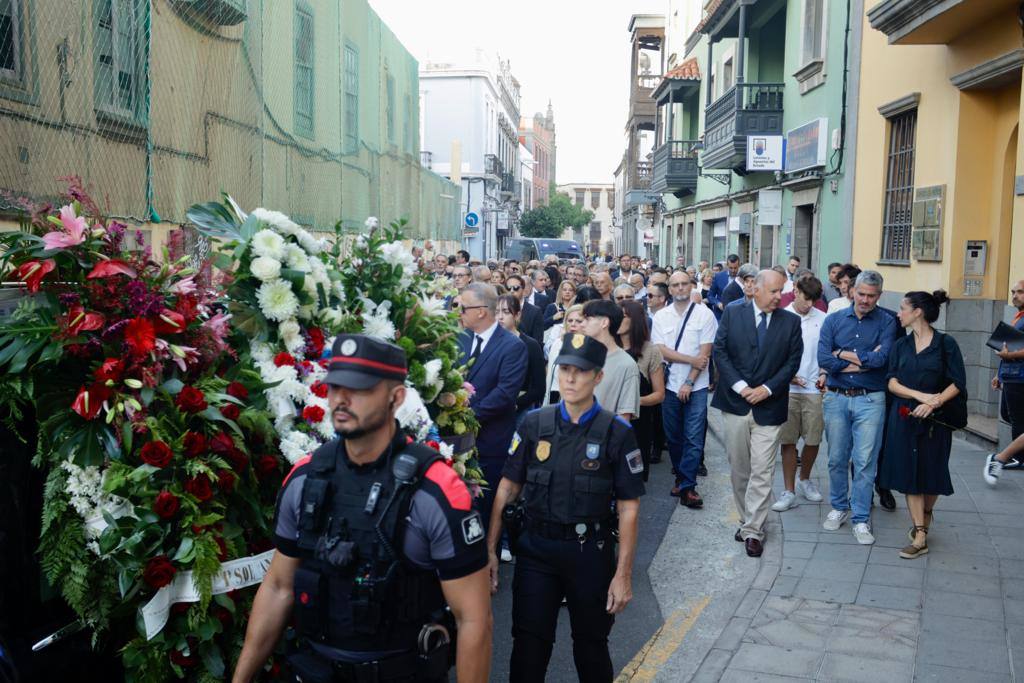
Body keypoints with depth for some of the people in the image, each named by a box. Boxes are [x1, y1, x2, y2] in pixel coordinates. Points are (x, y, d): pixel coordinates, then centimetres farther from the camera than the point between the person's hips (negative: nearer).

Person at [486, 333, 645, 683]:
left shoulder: (617, 432, -8)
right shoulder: (534, 424, -2)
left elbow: (629, 507, -6)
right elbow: (508, 488, 1)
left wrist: (623, 574, -8)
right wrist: (490, 549, -4)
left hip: (590, 553, -1)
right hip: (535, 550, 1)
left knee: (591, 645, 16)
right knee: (528, 645, 5)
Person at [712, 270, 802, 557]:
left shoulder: (791, 322, 2)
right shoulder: (732, 313, 1)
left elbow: (793, 361, 1)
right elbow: (720, 351, -2)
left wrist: (767, 389, -10)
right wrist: (739, 386, -11)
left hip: (769, 407, -1)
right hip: (735, 403, 1)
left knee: (762, 473, -3)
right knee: (739, 470, 11)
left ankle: (753, 530, 6)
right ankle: (747, 520, 26)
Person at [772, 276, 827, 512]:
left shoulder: (822, 319, 2)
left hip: (814, 388, 1)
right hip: (787, 388, -1)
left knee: (813, 440, 6)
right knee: (788, 441, 3)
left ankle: (804, 480, 32)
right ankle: (789, 491, 13)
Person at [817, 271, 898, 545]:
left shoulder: (886, 322, 0)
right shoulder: (834, 320, 4)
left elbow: (881, 359, -16)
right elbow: (823, 359, -9)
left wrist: (843, 354, -8)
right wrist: (864, 360, -11)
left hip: (870, 401, -2)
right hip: (836, 398, 2)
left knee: (865, 461, -1)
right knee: (837, 459, 12)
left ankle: (861, 519, 10)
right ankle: (839, 508, 29)